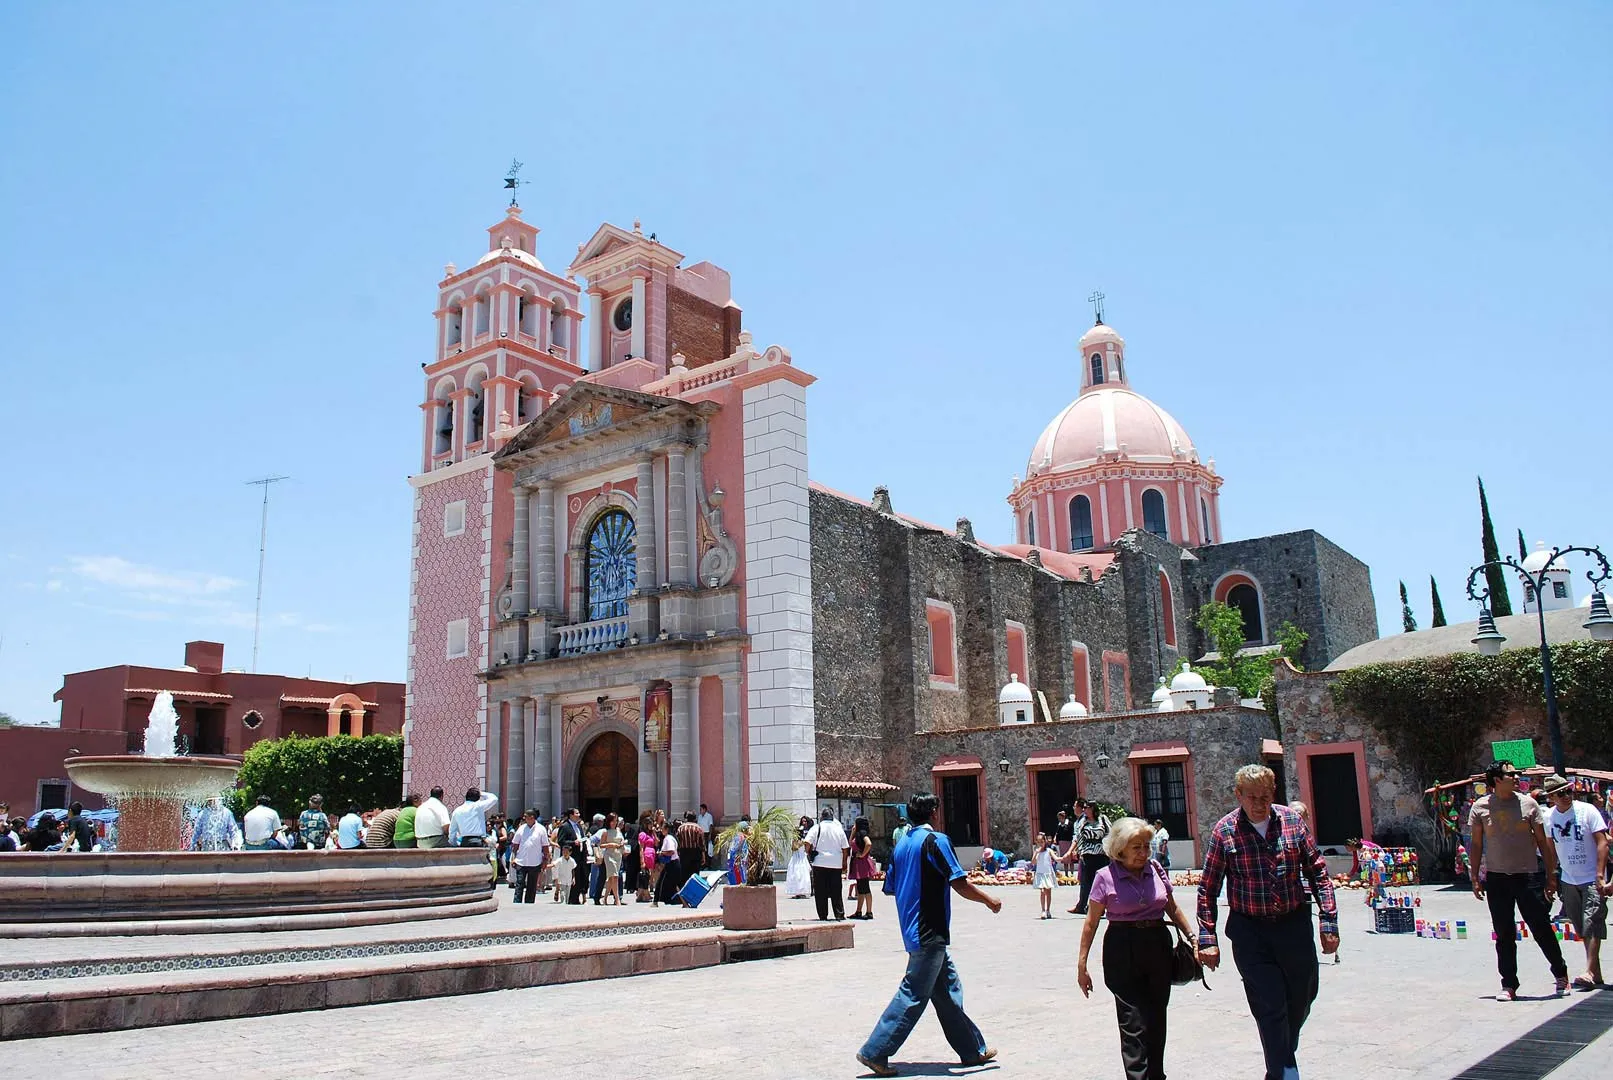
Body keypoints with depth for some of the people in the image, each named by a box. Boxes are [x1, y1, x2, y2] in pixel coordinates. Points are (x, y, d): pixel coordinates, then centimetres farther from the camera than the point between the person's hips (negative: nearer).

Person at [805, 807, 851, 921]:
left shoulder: (817, 828, -2)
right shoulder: (839, 829, 7)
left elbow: (807, 843, -12)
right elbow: (845, 848, 8)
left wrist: (809, 854, 6)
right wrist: (844, 864, 16)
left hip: (820, 863, -2)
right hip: (836, 864, 3)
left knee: (820, 892, 4)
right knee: (836, 892, 9)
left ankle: (823, 917, 3)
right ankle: (840, 915, 4)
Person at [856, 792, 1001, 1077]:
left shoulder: (901, 845, 10)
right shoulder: (935, 840, -13)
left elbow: (890, 888, 14)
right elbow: (960, 884, -16)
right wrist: (990, 901, -1)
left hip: (913, 932, 9)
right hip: (930, 933, -9)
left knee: (948, 988, 15)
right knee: (913, 995, -4)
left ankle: (973, 1050, 23)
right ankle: (874, 1052, -2)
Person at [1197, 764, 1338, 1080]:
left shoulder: (1292, 821, -2)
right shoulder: (1224, 831, -8)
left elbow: (1318, 872, 6)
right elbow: (1208, 889, -2)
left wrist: (1329, 923, 1)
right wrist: (1207, 938, -5)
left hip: (1295, 925, 3)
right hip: (1250, 930, -3)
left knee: (1301, 1001, 15)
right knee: (1270, 1008, -4)